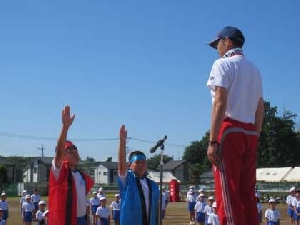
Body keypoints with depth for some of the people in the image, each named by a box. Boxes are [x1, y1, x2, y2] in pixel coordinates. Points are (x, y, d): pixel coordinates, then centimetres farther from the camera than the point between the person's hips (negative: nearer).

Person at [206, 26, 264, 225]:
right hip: (250, 132, 7)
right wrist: (255, 138, 18)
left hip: (230, 130, -7)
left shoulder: (223, 64, -2)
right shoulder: (254, 69, 20)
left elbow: (220, 103, -13)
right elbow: (260, 109, 16)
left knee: (228, 193, -9)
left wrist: (212, 141, -16)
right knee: (248, 193, 8)